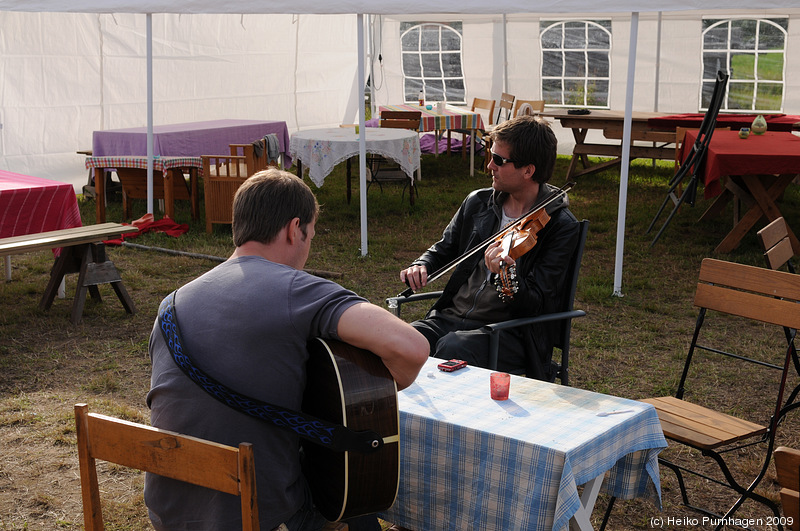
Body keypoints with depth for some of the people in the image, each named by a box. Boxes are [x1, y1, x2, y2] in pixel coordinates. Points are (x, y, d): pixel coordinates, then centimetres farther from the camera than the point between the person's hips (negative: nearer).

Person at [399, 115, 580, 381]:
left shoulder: (562, 226, -7)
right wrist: (421, 266, 3)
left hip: (509, 331, -5)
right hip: (451, 316, 5)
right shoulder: (478, 202, 10)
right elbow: (445, 248, 25)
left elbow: (536, 304, -13)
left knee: (453, 348, -35)